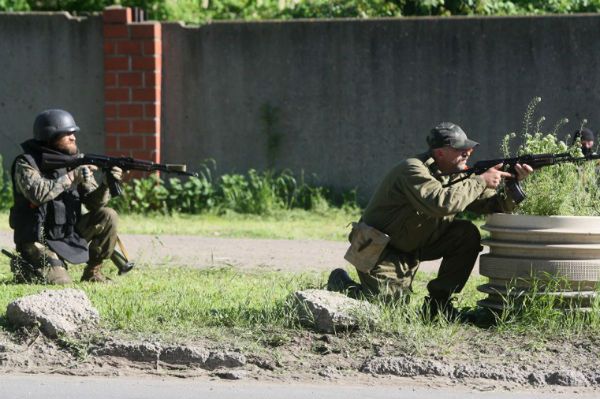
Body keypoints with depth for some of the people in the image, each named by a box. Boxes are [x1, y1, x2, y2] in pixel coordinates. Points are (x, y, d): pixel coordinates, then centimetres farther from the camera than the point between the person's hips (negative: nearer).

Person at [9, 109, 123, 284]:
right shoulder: (26, 163, -12)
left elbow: (93, 203, -1)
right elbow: (38, 193, -31)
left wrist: (106, 184, -21)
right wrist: (72, 177, -29)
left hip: (69, 232, 6)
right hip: (39, 241, -6)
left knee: (107, 216, -11)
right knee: (60, 283, -24)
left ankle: (92, 272, 3)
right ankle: (24, 268, 8)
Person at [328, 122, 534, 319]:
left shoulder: (455, 174, 0)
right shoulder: (413, 170, -25)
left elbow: (489, 204, -2)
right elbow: (440, 203, -41)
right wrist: (480, 181, -33)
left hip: (413, 247, 8)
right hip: (379, 250, -8)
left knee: (468, 235, -9)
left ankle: (438, 302, 1)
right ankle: (341, 283, 10)